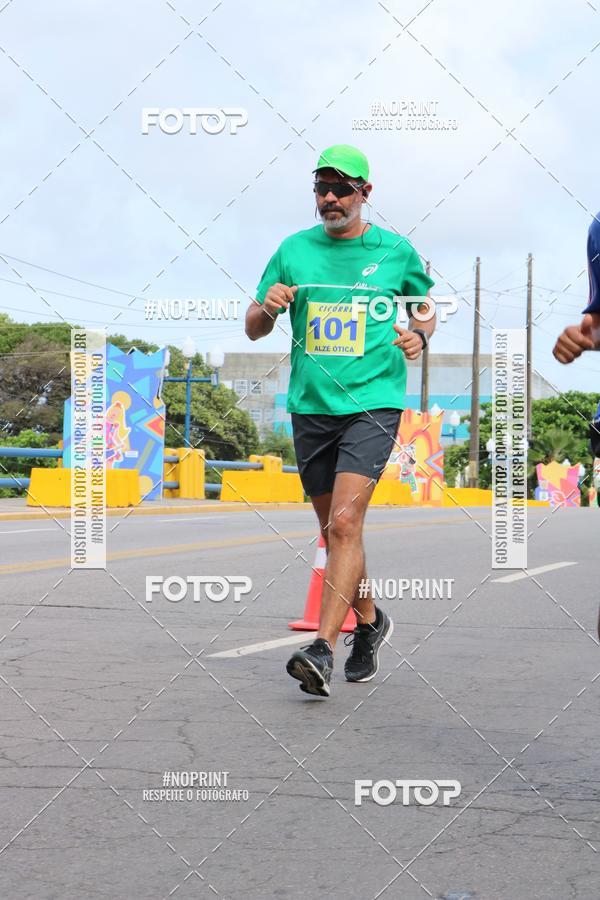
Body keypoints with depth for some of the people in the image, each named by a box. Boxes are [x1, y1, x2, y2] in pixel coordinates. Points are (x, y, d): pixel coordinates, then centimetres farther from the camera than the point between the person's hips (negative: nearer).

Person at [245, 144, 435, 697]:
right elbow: (254, 329, 11)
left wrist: (420, 333, -3)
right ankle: (370, 622, 35)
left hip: (372, 404, -4)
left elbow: (425, 307, 20)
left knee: (345, 523, -19)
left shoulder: (396, 251, 4)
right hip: (310, 406, 4)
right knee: (334, 531, 13)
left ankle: (323, 650, -22)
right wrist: (267, 308, -12)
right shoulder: (294, 250, 8)